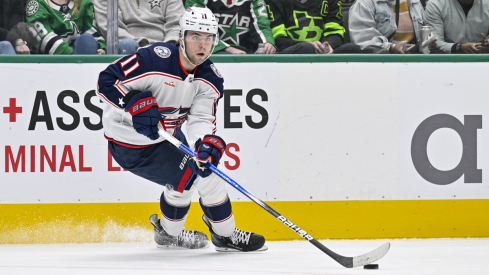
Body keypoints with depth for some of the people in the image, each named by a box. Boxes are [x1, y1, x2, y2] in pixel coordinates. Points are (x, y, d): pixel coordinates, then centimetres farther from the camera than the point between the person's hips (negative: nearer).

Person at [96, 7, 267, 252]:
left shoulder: (210, 79, -7)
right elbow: (107, 82, -25)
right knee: (186, 177, -12)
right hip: (130, 142, -8)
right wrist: (136, 104, -40)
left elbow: (201, 120, -16)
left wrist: (207, 143, -38)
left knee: (206, 169, 16)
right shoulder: (154, 59, -29)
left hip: (166, 134, 8)